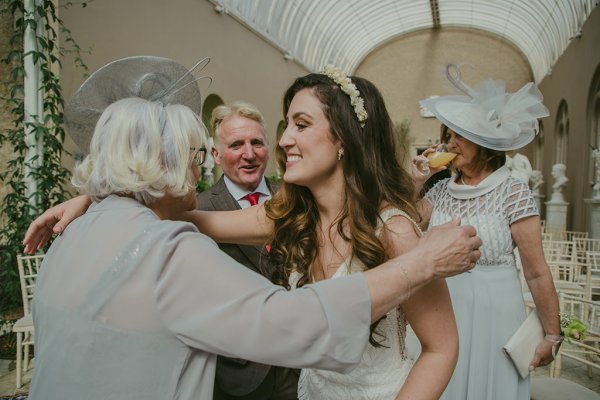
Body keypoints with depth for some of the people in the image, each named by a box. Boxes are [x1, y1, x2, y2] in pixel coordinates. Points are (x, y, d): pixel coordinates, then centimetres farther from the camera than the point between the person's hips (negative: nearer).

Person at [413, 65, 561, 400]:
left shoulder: (514, 192, -10)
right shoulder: (442, 190, 3)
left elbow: (537, 273, -10)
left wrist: (553, 335, -7)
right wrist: (415, 180, -4)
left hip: (492, 316, -4)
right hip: (443, 314, 4)